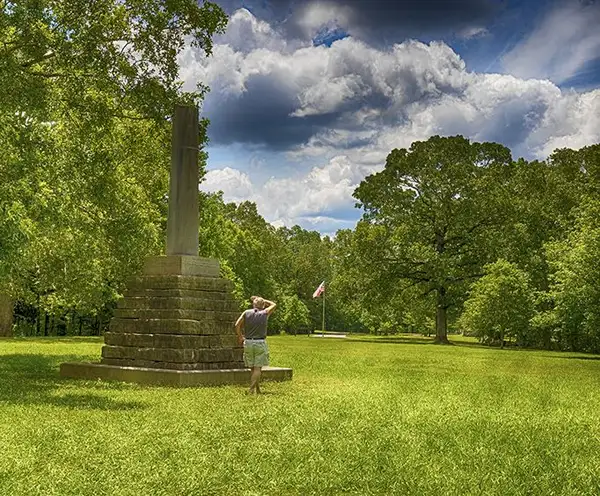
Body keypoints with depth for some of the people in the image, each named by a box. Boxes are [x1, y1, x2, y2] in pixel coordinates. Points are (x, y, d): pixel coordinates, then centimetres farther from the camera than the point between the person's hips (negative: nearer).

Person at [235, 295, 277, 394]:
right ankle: (252, 389, -10)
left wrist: (240, 336, 10)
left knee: (252, 368, 12)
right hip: (260, 343, -3)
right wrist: (262, 300, 17)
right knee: (257, 368, -1)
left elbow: (237, 325, -3)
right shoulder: (264, 313, -1)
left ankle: (258, 389, 19)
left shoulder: (247, 313, 2)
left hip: (248, 343, 3)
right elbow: (273, 304, 17)